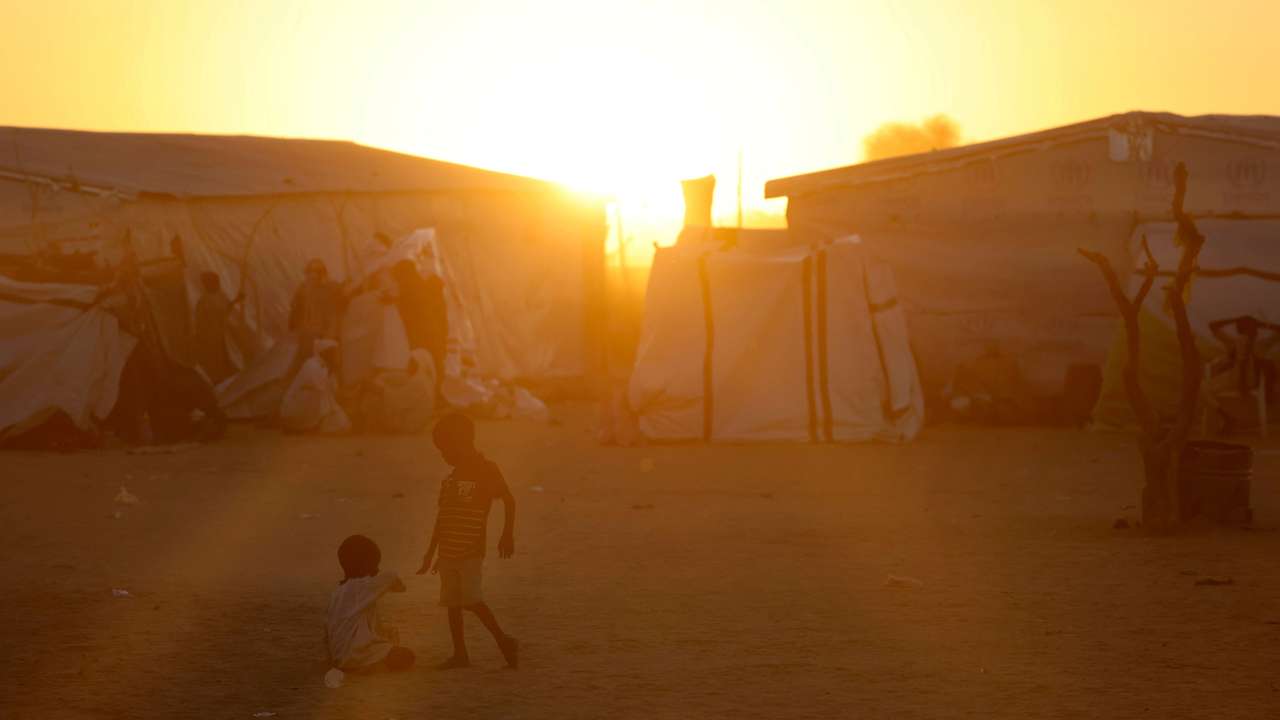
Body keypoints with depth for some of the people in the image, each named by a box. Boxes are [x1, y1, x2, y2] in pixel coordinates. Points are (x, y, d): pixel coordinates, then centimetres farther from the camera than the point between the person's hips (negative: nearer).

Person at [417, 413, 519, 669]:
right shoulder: (452, 477, 14)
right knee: (452, 602, 6)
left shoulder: (486, 470, -7)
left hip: (471, 550, -7)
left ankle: (503, 640, -1)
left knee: (471, 599, -15)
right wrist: (431, 552, 20)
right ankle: (460, 654, 11)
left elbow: (509, 501, -6)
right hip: (448, 550, 7)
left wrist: (508, 535, -11)